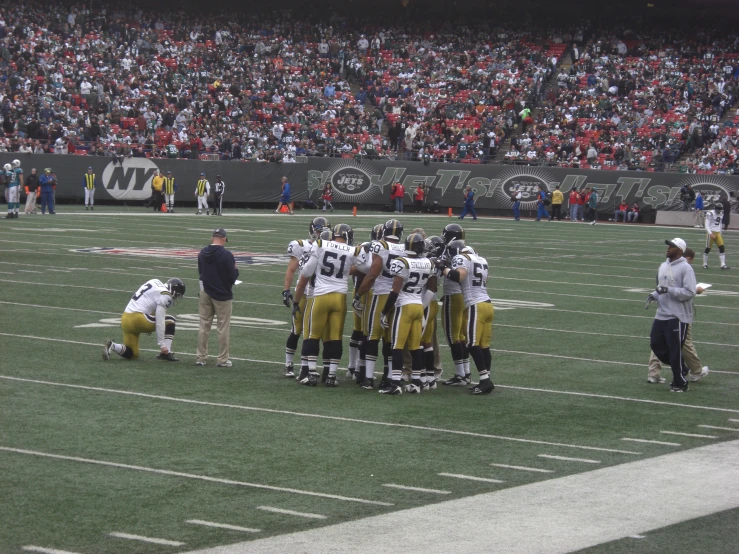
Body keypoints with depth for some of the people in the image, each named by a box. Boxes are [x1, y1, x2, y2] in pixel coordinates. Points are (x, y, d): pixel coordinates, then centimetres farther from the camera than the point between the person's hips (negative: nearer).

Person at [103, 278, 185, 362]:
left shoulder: (155, 282, 17)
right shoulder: (165, 296, -9)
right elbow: (159, 322, -14)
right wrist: (162, 344, -12)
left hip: (125, 318, 9)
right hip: (137, 319, -9)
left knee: (131, 354, 18)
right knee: (170, 321, 5)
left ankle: (112, 346, -6)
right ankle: (166, 353, -2)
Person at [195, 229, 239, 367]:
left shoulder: (202, 253, 1)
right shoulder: (227, 255, -17)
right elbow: (232, 278, -13)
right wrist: (235, 269, 6)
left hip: (205, 294, 5)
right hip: (223, 295, -5)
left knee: (204, 326, 12)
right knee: (223, 328, 3)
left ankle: (201, 357, 15)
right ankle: (222, 360, 5)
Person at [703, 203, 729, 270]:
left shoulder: (721, 214, 10)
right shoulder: (710, 214, -12)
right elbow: (707, 225, -14)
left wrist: (720, 233, 17)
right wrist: (711, 234, -23)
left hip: (718, 233, 6)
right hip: (711, 233, -6)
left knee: (722, 248, -4)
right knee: (708, 249, 1)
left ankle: (723, 265, -5)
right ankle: (705, 264, 13)